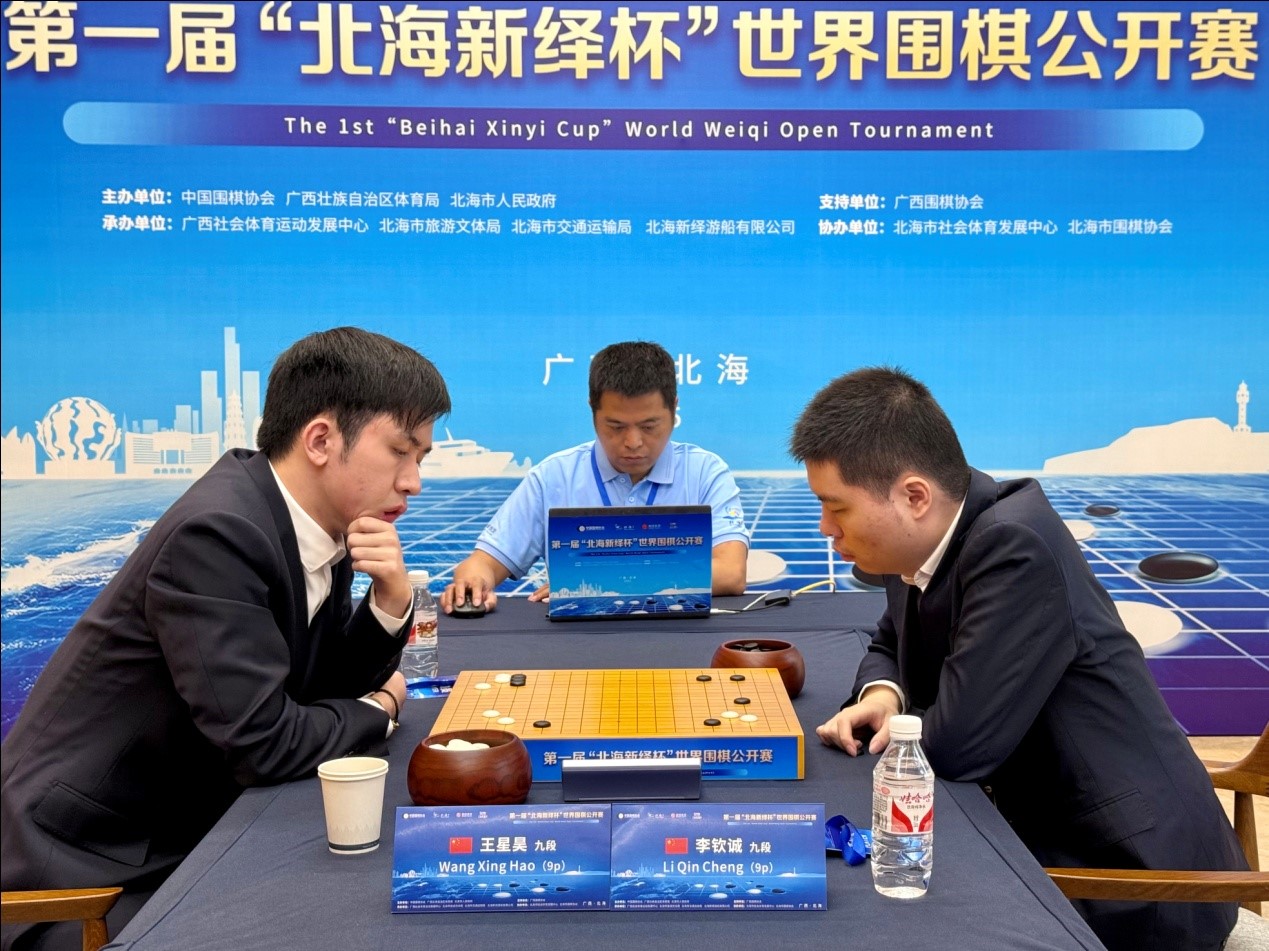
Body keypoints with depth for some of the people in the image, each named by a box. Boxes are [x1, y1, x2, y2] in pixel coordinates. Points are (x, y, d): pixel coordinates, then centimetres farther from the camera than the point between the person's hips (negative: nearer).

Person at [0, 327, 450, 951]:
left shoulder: (319, 524, -3)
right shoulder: (216, 534, -28)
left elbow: (335, 681, 6)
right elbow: (265, 743, -28)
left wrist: (392, 598, -13)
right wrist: (381, 707, -10)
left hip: (185, 830, 8)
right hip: (88, 861, -8)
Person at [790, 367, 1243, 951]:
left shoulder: (1015, 546, -27)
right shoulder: (922, 541, -2)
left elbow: (956, 746, -29)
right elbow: (890, 645, 17)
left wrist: (885, 726, -8)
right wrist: (882, 694, -5)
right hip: (1046, 837, 7)